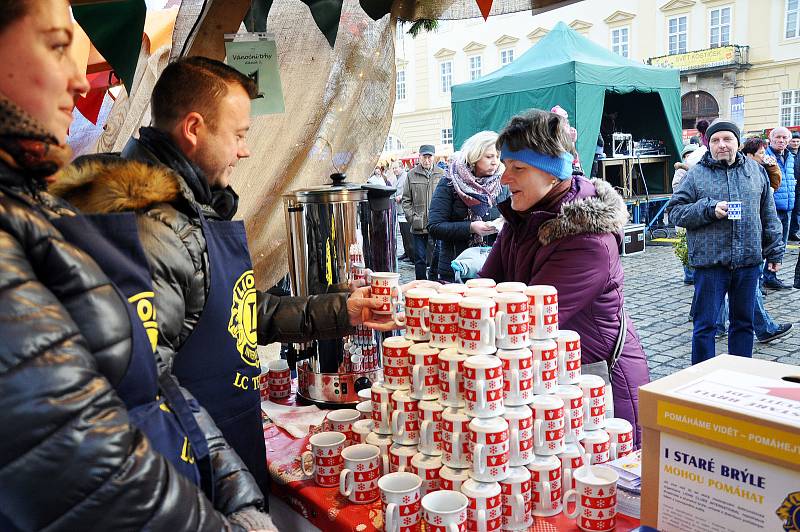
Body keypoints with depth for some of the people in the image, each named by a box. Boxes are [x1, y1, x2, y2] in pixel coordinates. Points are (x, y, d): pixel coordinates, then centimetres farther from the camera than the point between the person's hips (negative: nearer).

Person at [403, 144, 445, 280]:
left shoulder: (441, 174, 4)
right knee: (420, 258, 5)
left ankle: (433, 281, 17)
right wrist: (412, 217, -3)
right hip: (419, 225, 0)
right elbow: (406, 199, 8)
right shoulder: (412, 175, 5)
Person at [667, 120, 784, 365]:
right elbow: (675, 212, -4)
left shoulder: (756, 171, 10)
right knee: (705, 324, 2)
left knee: (743, 322, 14)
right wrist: (709, 209, -16)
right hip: (710, 262, -3)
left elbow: (769, 215, 15)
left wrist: (775, 251, 12)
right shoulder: (695, 175, -1)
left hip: (748, 261, 4)